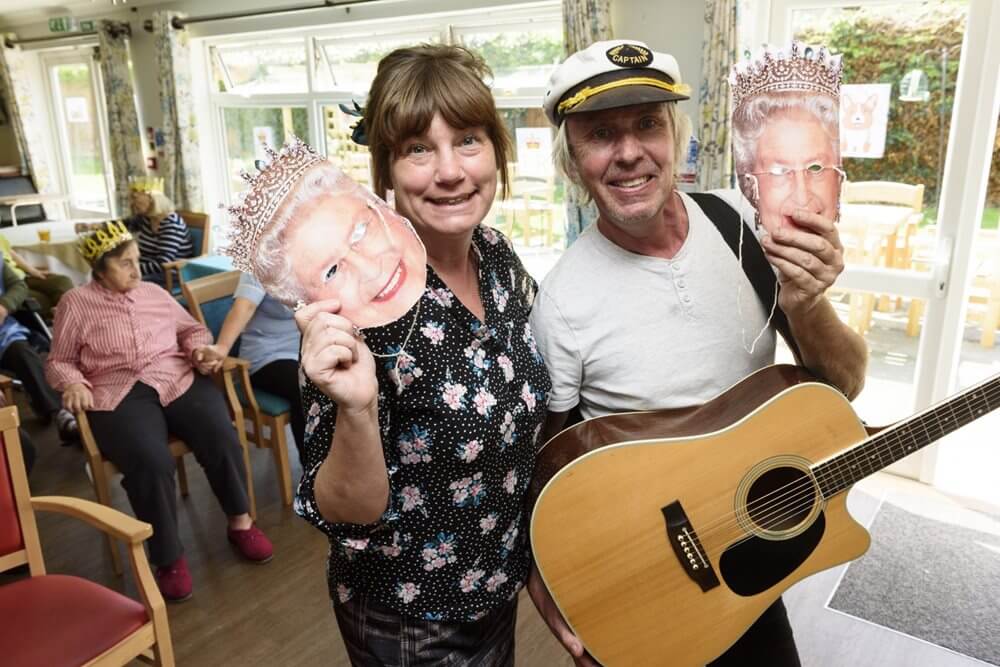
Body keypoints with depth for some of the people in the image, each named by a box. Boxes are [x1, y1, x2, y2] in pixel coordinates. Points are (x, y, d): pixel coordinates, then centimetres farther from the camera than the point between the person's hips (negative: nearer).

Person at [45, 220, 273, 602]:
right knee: (150, 461, -33)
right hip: (120, 394, -3)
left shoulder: (154, 292, 21)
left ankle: (240, 523, -4)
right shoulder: (76, 303, 12)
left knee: (221, 437, -26)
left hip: (179, 380, 3)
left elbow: (192, 329, 24)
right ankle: (169, 559, -14)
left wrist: (201, 350, 1)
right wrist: (72, 384, -8)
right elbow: (57, 362, 14)